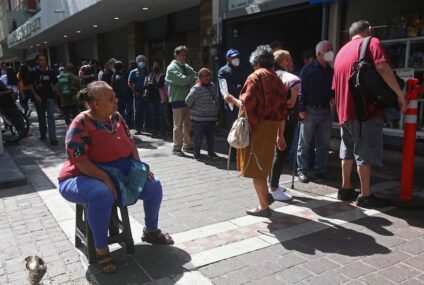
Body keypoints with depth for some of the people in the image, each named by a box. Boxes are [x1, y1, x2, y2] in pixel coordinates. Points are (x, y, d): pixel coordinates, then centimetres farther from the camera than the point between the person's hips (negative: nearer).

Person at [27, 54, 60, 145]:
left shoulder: (50, 71, 2)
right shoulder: (33, 72, -3)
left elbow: (55, 84, 7)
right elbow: (30, 85, -1)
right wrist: (36, 96, -11)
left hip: (49, 97, 0)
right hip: (39, 98, 0)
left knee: (51, 116, -10)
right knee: (41, 117, 13)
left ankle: (52, 138, -14)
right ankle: (43, 134, 31)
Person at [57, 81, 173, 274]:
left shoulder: (116, 118, 1)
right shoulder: (82, 123, -21)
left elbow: (130, 142, 11)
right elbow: (77, 158, -27)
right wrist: (105, 178, -31)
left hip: (118, 174, 7)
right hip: (85, 177, -7)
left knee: (153, 185, -3)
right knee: (102, 195, -41)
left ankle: (151, 231, 21)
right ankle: (101, 250, -21)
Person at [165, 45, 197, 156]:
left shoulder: (187, 67, 17)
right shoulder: (172, 68, -6)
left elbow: (196, 76, 6)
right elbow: (182, 80, -19)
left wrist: (194, 79, -16)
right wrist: (193, 78, -8)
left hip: (188, 98, 7)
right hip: (178, 99, -7)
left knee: (188, 123, 11)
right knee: (178, 124, -2)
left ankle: (187, 145, 22)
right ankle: (177, 147, 5)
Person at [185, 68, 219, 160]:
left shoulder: (213, 86, 6)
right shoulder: (196, 89, -16)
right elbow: (188, 101, -10)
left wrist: (215, 111, 17)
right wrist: (194, 110, 2)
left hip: (212, 118, 6)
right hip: (199, 119, -6)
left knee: (211, 136, 15)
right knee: (198, 136, 2)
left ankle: (211, 152, 30)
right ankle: (196, 153, 16)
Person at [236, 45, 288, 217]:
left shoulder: (255, 77, -7)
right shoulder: (277, 80, 12)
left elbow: (246, 104, -19)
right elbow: (282, 110, 12)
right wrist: (280, 135, 18)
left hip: (256, 126, -7)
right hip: (272, 127, 7)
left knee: (255, 167, 1)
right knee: (263, 163, 25)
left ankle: (264, 206, 6)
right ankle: (266, 194, 31)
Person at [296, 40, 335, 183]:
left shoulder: (331, 71, 13)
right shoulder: (308, 69, -4)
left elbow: (334, 89, 22)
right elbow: (301, 90, -8)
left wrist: (333, 97, 0)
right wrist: (301, 110, -15)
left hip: (325, 111, 6)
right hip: (310, 111, -6)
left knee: (323, 144, 9)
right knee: (304, 143, 0)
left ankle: (321, 170, 18)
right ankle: (302, 170, 8)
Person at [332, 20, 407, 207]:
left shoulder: (341, 51, 20)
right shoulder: (372, 43, -1)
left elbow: (336, 86, 22)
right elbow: (382, 68, -19)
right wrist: (399, 93, -14)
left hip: (345, 110, 7)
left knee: (348, 151, 15)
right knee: (365, 153, -3)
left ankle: (346, 188, 22)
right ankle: (366, 196, 2)